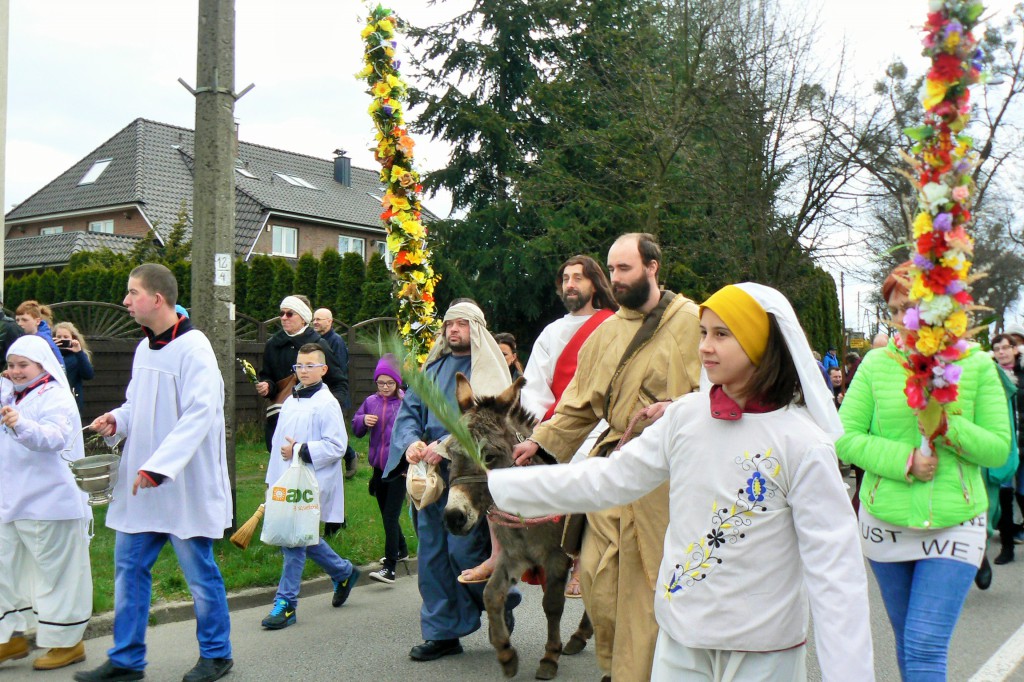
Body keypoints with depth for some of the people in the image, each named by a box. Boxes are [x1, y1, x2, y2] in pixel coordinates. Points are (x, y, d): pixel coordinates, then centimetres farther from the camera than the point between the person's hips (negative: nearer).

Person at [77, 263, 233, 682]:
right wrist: (117, 420, 0)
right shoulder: (144, 347, 10)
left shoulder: (193, 348, -15)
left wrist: (158, 466, -29)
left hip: (184, 485, -8)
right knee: (129, 568, 11)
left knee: (200, 573, 5)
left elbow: (200, 413, -24)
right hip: (140, 484, 8)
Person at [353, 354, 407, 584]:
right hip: (379, 467, 6)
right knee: (386, 514, 19)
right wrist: (363, 420, -5)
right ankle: (401, 550, 41)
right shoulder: (370, 402, 8)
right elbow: (356, 429, 16)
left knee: (390, 516, -11)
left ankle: (389, 568, -11)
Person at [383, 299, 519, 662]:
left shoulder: (487, 370, -2)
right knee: (432, 554, 7)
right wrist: (411, 442, -9)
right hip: (431, 474, 6)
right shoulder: (433, 369, 17)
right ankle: (443, 631, 18)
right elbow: (407, 411, 12)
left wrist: (446, 446, -23)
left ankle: (501, 600, 19)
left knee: (463, 552, -9)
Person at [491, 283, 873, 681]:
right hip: (680, 637, 4)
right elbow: (606, 479, 2)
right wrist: (497, 485, 2)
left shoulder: (803, 442, -15)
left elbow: (835, 568, -15)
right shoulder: (685, 416, -2)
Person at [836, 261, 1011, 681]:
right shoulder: (876, 363, -1)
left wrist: (946, 424, -19)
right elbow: (845, 437, -4)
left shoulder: (977, 366, -3)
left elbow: (998, 449, -3)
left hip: (954, 524, -2)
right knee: (907, 640, 17)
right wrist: (904, 460, -16)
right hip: (886, 520, 2)